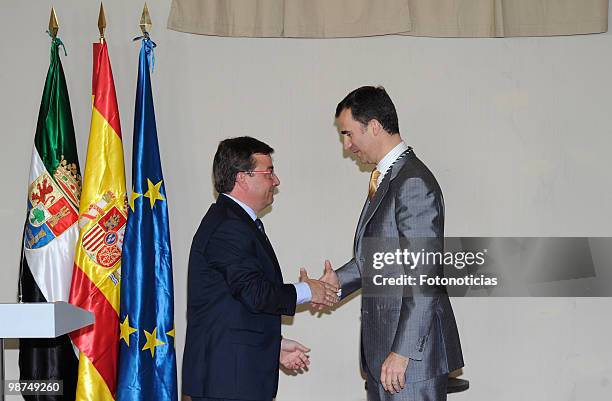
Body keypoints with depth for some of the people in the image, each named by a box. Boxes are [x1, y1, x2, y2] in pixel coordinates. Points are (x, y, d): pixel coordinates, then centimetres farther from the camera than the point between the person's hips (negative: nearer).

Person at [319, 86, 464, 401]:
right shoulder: (385, 178, 14)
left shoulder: (414, 184, -17)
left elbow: (423, 277, -21)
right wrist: (339, 280, 6)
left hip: (413, 349, -10)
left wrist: (402, 351, -22)